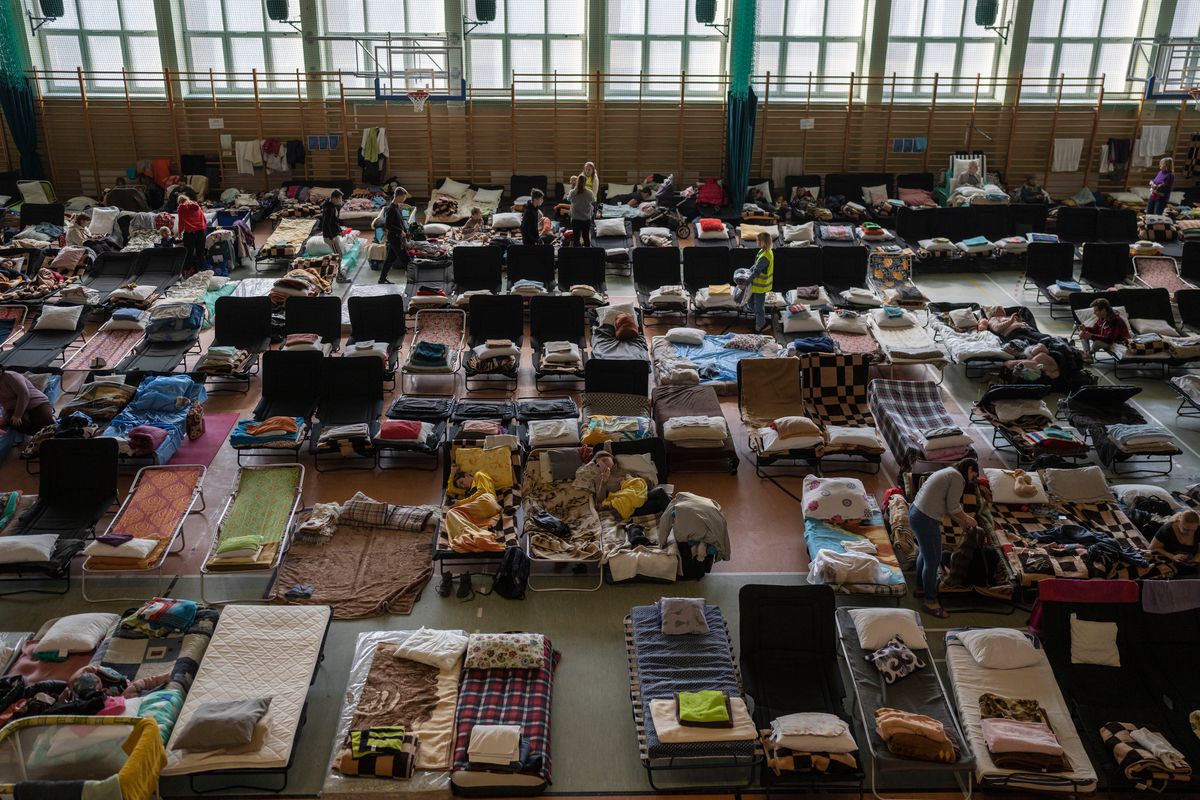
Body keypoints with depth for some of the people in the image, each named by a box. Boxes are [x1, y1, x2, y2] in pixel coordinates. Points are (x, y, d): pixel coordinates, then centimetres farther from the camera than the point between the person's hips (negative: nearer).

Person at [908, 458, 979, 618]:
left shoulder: (949, 472, 18)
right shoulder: (958, 477, -13)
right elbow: (952, 507, -13)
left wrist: (961, 520, 23)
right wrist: (966, 519, 4)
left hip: (915, 513, 11)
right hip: (925, 521, -11)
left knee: (925, 553, 27)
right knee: (933, 561, 1)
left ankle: (922, 587, 43)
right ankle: (930, 601, 12)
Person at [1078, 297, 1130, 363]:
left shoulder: (1115, 320, -30)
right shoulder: (1101, 318, -5)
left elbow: (1109, 339, -35)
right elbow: (1095, 330, 10)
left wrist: (1092, 336, -40)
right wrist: (1085, 328, -11)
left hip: (1118, 343, -9)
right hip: (1106, 340, 9)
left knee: (1097, 342, -37)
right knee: (1082, 333, 1)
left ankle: (1089, 354, -4)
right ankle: (1086, 354, -15)